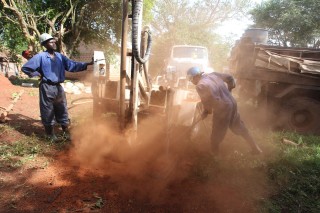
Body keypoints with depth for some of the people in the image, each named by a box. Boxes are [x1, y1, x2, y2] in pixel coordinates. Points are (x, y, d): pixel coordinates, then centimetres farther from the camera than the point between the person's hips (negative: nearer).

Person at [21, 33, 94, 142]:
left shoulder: (60, 56, 7)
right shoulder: (40, 57, -6)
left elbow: (72, 65, -1)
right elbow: (25, 68, -3)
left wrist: (87, 64, -10)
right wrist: (38, 74, -4)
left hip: (58, 87, 5)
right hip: (47, 88, -4)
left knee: (62, 111, 11)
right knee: (48, 112, 6)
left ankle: (66, 133, 23)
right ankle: (51, 135, 21)